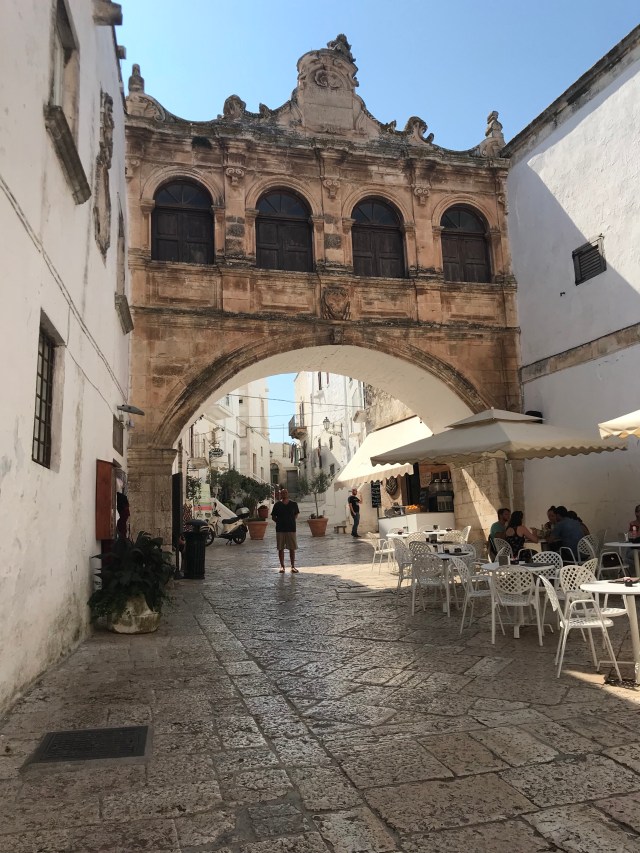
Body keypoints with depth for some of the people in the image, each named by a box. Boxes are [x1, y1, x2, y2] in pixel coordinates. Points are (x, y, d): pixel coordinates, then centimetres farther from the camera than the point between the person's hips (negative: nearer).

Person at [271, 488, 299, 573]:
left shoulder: (293, 504, 2)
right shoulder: (277, 504, 0)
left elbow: (296, 514, 15)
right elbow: (273, 516, 6)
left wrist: (291, 521, 2)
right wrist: (279, 522, -5)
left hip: (291, 529, 0)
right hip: (280, 529, 0)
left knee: (292, 548, 3)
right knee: (280, 548, 5)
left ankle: (293, 566, 12)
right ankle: (282, 566, 16)